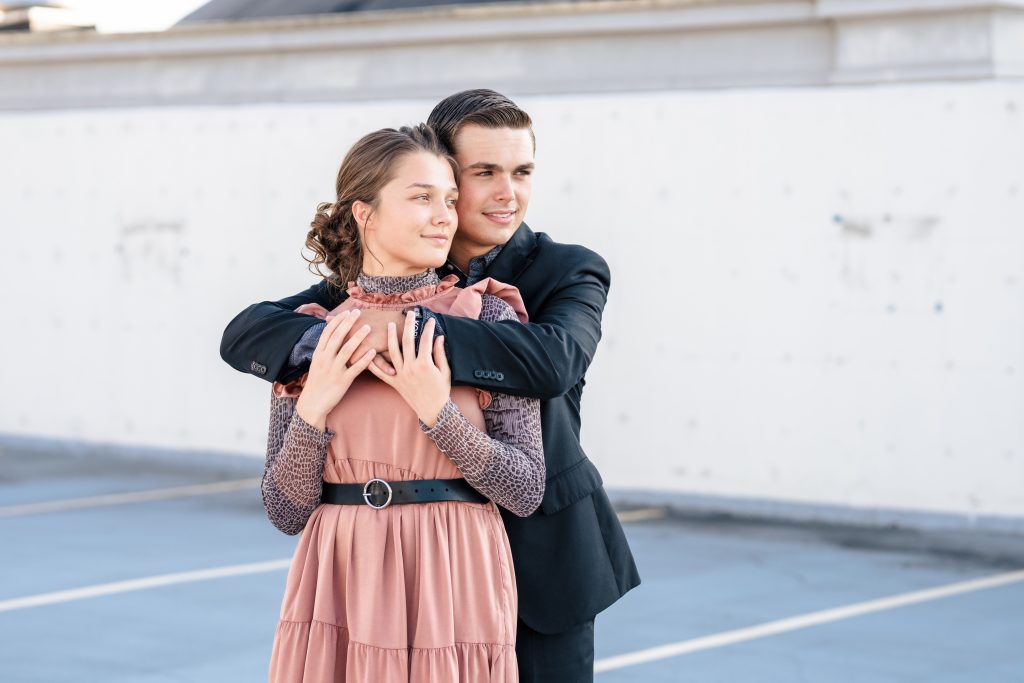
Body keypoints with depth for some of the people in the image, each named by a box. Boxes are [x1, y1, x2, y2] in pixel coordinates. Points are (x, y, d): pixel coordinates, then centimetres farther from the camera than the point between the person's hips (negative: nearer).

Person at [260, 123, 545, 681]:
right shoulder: (313, 334, 3)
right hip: (340, 591, 1)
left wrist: (437, 413, -15)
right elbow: (285, 511, 2)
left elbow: (526, 491, -5)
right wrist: (313, 408, -11)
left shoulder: (489, 318, -2)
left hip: (453, 589, -1)